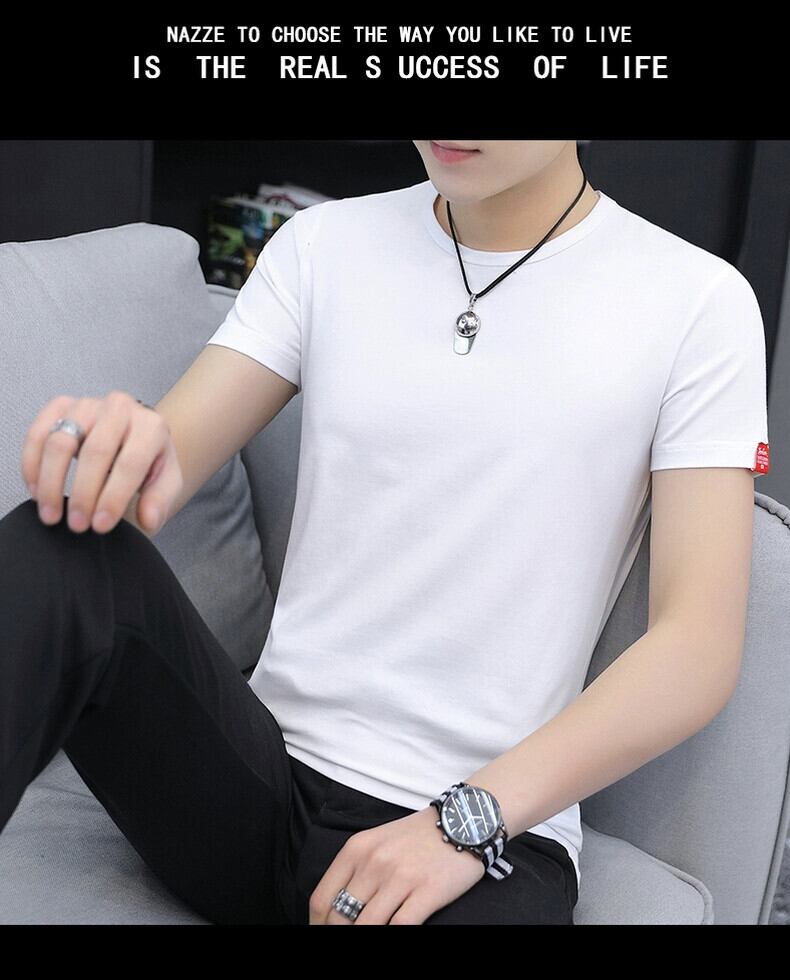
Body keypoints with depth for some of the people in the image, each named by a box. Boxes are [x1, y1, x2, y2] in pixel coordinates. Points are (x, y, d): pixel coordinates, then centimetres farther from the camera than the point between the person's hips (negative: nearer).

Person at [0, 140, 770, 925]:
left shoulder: (698, 303, -2)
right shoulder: (322, 243, 7)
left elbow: (701, 646, -9)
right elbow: (166, 461, -1)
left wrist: (468, 819, -19)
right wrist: (115, 451, -25)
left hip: (491, 827, -2)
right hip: (259, 770, 3)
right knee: (67, 556, -24)